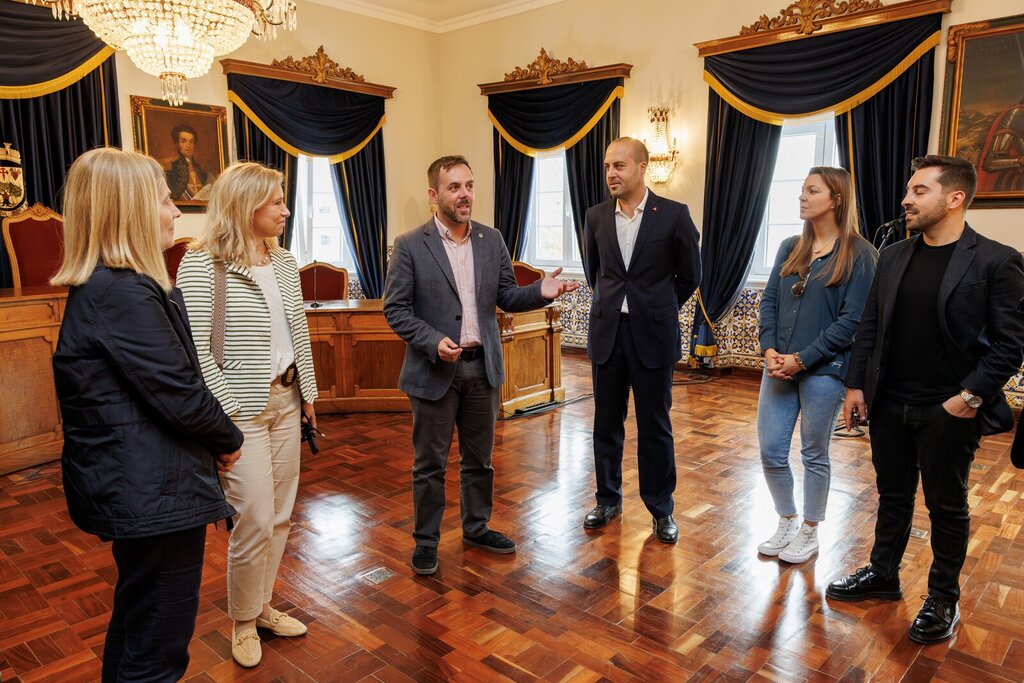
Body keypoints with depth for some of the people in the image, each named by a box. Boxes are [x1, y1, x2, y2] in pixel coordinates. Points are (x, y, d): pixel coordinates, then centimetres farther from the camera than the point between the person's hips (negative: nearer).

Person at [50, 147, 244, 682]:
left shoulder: (100, 286, 10)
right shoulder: (124, 294, -23)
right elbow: (179, 394, -22)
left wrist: (210, 441, 6)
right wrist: (228, 439, -3)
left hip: (135, 484, 10)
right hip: (156, 491, -10)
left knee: (135, 624, 26)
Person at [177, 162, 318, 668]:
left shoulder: (283, 261, 8)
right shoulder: (201, 265, -12)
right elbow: (195, 349, -14)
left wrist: (307, 391, 14)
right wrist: (226, 413, -15)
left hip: (285, 399, 6)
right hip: (241, 408, -6)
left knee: (279, 515, 12)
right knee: (255, 520, -1)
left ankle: (263, 606, 32)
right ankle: (242, 622, 23)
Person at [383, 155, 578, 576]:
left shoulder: (491, 240, 4)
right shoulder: (410, 246, -8)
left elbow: (506, 298, 7)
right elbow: (395, 309, -7)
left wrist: (542, 292, -12)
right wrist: (433, 341, -22)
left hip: (483, 366, 4)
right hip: (434, 369, -4)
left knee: (479, 458, 17)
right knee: (430, 463, 9)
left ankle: (477, 527, 36)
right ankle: (426, 540, 26)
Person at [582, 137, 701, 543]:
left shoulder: (674, 215, -5)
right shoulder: (596, 217, 4)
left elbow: (689, 275, 5)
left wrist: (656, 310, 10)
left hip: (652, 335, -3)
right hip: (607, 333, 3)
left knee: (655, 427, 5)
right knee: (606, 422, 11)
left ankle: (661, 510, 21)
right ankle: (608, 500, 28)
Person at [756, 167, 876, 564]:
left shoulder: (859, 255, -6)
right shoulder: (790, 248, 10)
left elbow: (851, 320, -11)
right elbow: (769, 301, 8)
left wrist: (802, 360, -15)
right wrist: (770, 350, -7)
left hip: (823, 369, -5)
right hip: (780, 366, 5)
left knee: (814, 454, 9)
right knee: (771, 451, 7)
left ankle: (809, 535, 27)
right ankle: (787, 524, 29)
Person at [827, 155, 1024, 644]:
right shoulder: (893, 256, 5)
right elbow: (870, 326, 8)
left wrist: (972, 395, -16)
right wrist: (855, 384, 4)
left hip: (949, 412, -4)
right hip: (889, 405, 4)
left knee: (946, 506, 12)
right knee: (892, 494, 18)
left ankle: (943, 598, 30)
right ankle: (882, 575, 35)